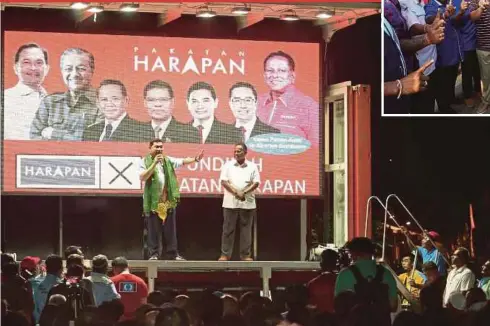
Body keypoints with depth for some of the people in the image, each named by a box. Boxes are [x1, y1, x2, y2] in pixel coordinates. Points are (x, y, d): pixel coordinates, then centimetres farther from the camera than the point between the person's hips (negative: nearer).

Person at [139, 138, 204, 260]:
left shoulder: (168, 160, 10)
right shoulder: (144, 162, -1)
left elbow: (182, 161, -1)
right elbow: (142, 177, -14)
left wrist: (195, 159, -18)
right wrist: (154, 163, -20)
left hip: (168, 200, 3)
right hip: (153, 201, -3)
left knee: (170, 229, 5)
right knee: (153, 229, -1)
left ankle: (173, 254, 8)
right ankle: (153, 254, 4)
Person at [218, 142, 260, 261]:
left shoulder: (252, 166, 8)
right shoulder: (228, 165, 6)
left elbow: (256, 183, 0)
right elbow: (223, 181, -3)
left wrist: (244, 193, -14)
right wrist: (236, 193, -15)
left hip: (247, 203, 1)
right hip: (230, 203, -1)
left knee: (246, 230, 3)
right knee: (228, 229, 1)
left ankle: (246, 255, 9)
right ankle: (225, 254, 5)